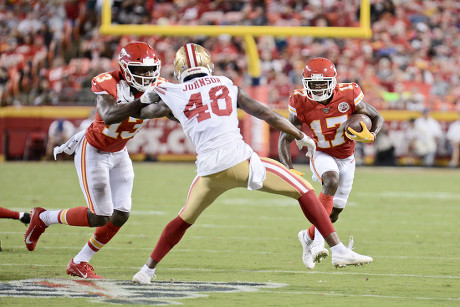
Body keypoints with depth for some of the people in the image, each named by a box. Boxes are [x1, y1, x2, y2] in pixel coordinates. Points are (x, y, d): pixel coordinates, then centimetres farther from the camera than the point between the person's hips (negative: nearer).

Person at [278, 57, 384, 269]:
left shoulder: (348, 95, -23)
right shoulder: (301, 103, -22)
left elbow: (377, 118, -9)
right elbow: (285, 138, -16)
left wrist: (370, 136, -30)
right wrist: (288, 169, -30)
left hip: (346, 158, 3)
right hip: (322, 155, -3)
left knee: (335, 211, 6)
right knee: (331, 181, -35)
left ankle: (309, 236, 35)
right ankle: (318, 240, -35)